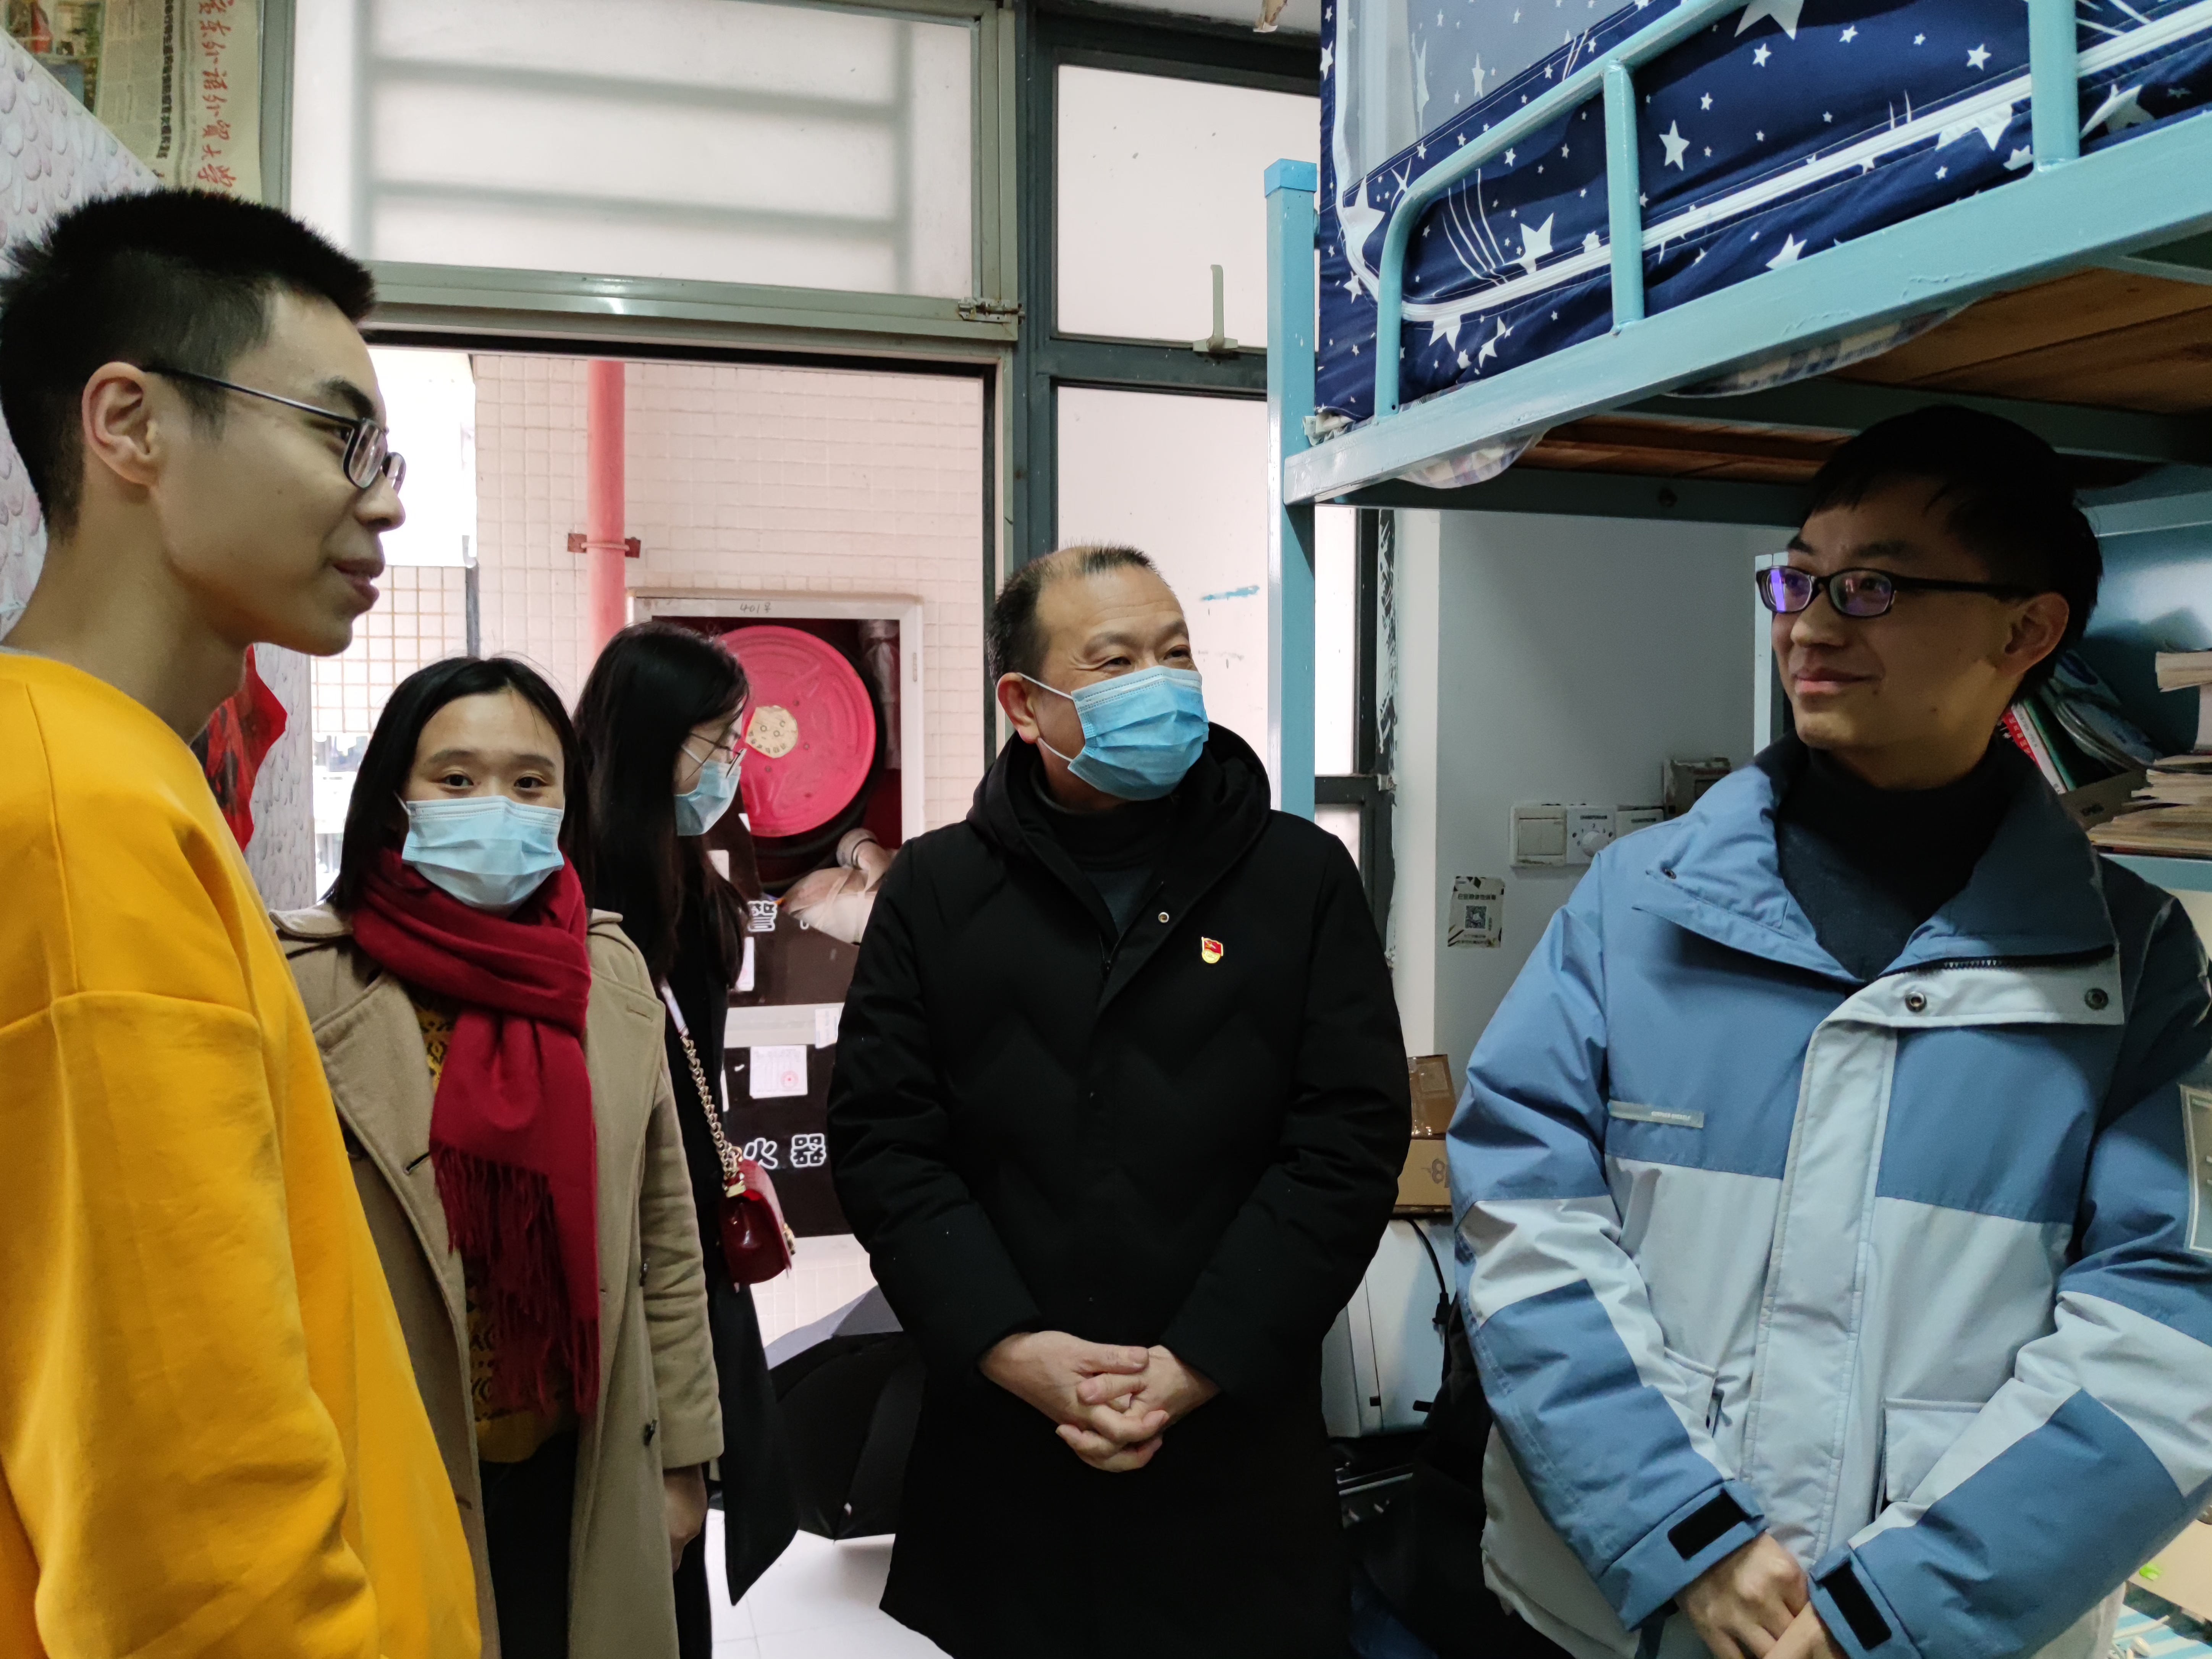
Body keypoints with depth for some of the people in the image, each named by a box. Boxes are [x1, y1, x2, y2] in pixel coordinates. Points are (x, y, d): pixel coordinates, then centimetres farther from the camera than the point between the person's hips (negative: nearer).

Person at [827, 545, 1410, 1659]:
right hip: (996, 1449, 1)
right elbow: (879, 1136, -2)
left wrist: (1201, 1362, -12)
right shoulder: (935, 889, 3)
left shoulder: (1303, 877, 1)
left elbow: (1352, 1136, -5)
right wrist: (1008, 1345, -13)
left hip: (1238, 1447, 0)